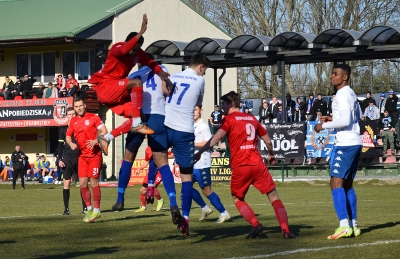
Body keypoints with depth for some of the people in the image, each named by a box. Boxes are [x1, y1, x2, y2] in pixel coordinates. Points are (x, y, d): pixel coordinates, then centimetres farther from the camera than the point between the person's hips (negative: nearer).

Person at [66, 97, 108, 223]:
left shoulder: (93, 118, -3)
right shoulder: (73, 121, 11)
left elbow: (104, 131, -7)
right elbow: (68, 136, 20)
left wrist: (96, 141, -23)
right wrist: (71, 144, -2)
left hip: (94, 154, -5)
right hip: (82, 155, 5)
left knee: (94, 182, -5)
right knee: (82, 183, 1)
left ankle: (96, 210, 4)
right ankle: (89, 209, 15)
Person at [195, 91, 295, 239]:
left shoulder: (229, 119, 2)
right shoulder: (252, 119, 16)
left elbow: (216, 137, -14)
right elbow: (268, 141, 21)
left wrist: (200, 152, -18)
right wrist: (271, 155, 39)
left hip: (240, 166, -3)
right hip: (257, 164, 3)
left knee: (237, 198, 17)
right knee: (273, 196, 8)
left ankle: (255, 224, -4)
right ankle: (285, 230, -6)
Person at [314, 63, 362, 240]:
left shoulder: (342, 95, -13)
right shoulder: (351, 93, 17)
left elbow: (345, 121, -22)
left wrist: (324, 125, -12)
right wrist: (333, 118, 20)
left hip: (345, 144, -10)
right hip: (355, 143, 10)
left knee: (336, 183, -13)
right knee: (348, 185, 14)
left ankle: (344, 225, -21)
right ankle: (354, 225, 16)